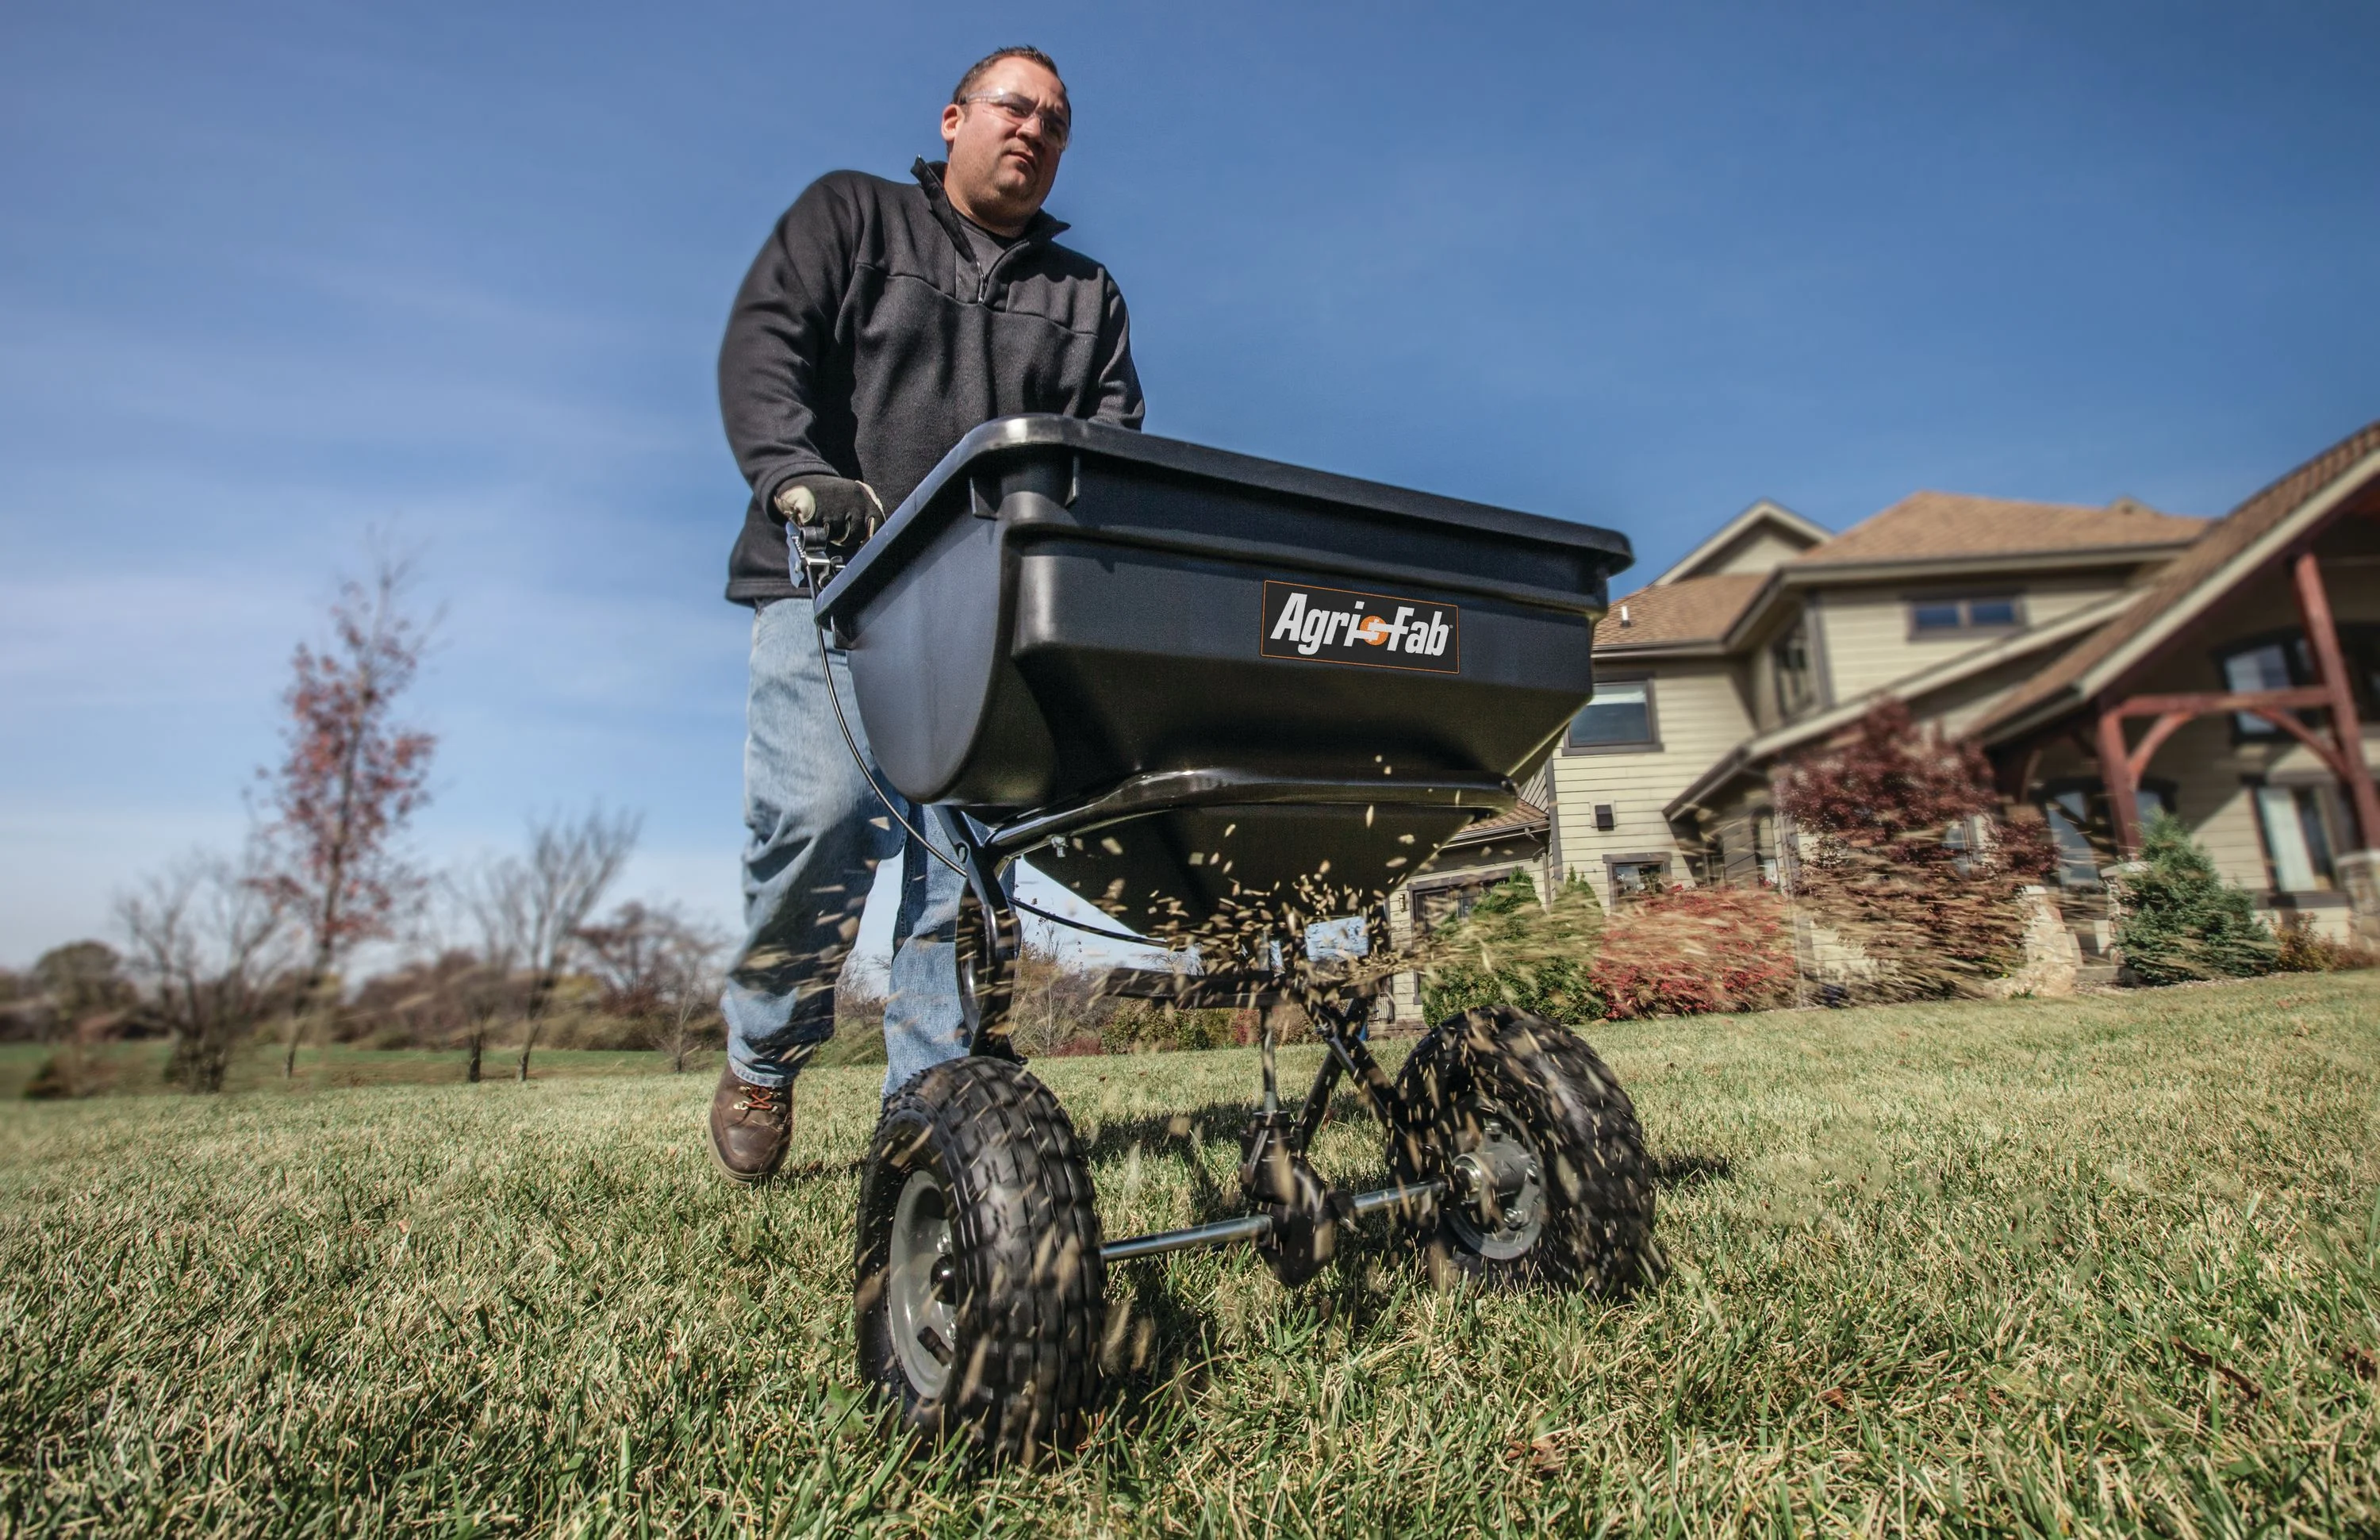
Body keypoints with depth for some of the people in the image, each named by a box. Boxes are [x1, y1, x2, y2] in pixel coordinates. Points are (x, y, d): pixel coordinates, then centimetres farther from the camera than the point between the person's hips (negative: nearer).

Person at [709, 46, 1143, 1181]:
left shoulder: (1085, 294, 24)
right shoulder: (849, 215, 18)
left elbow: (1113, 425, 12)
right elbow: (764, 343, 4)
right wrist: (798, 473, -15)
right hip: (833, 579, -2)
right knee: (822, 815, -18)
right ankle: (759, 1057, 7)